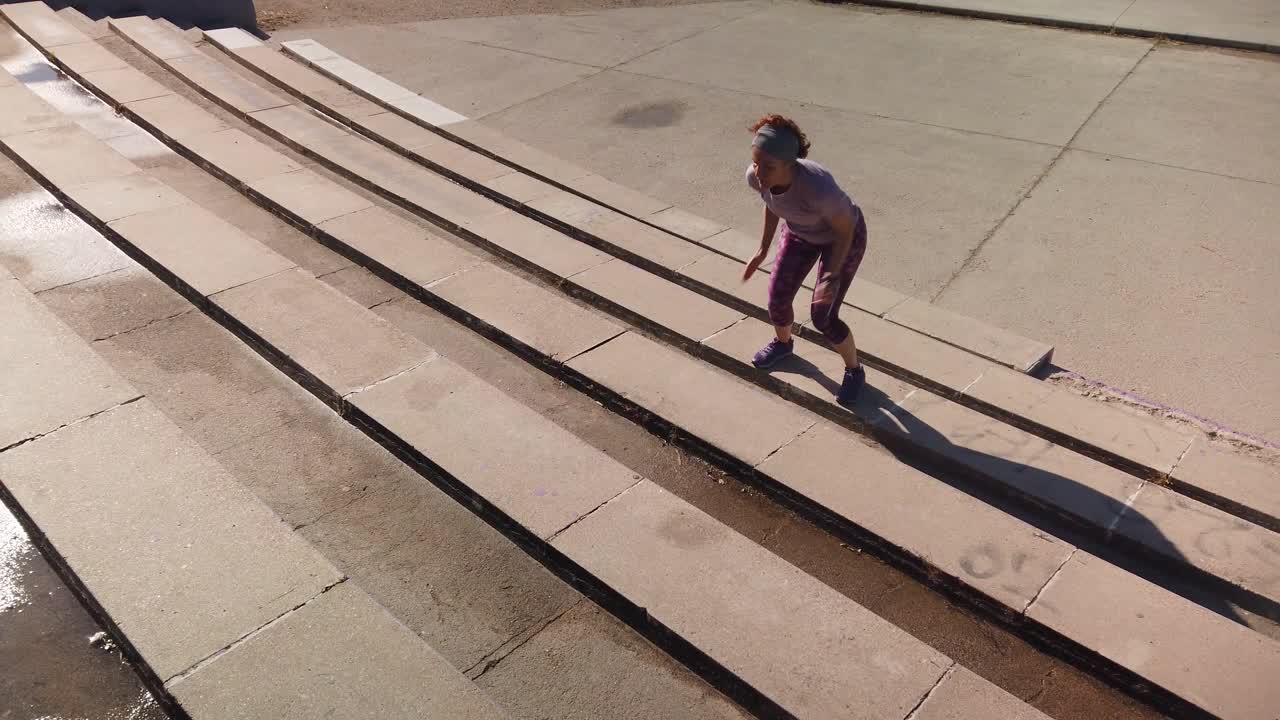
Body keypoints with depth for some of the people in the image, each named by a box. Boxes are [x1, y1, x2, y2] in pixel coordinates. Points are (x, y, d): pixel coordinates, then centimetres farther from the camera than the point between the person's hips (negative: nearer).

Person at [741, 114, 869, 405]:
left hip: (844, 235, -5)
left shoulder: (819, 186, -44)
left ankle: (855, 370, 23)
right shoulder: (756, 177, -27)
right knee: (777, 299, 9)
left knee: (823, 317, -6)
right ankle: (783, 343, 44)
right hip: (800, 231, 5)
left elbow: (844, 229, -25)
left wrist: (831, 277, -30)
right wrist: (763, 250, 1)